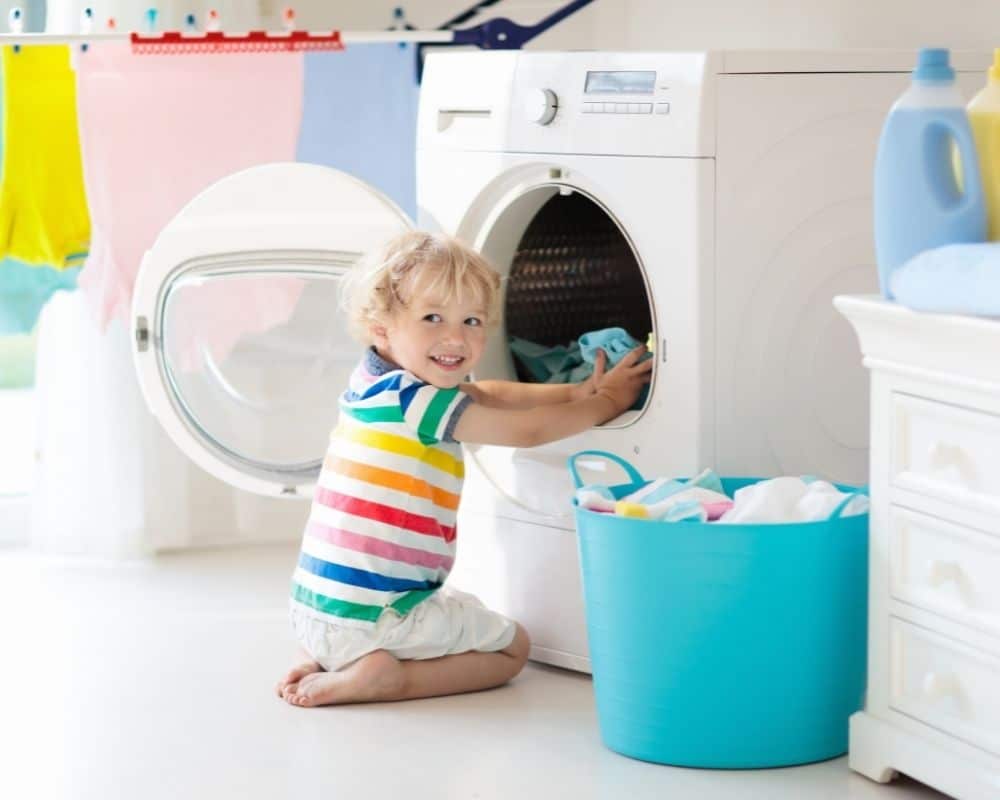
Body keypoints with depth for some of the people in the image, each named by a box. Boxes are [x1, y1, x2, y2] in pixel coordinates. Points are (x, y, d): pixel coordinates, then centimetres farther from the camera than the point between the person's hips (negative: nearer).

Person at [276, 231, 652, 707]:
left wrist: (577, 392, 8)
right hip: (374, 619, -8)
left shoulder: (376, 382, 9)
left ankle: (330, 662, 12)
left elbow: (487, 395, 17)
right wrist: (608, 401, 5)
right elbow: (529, 431, -9)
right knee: (512, 647, 13)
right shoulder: (418, 402, -18)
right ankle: (384, 676, -5)